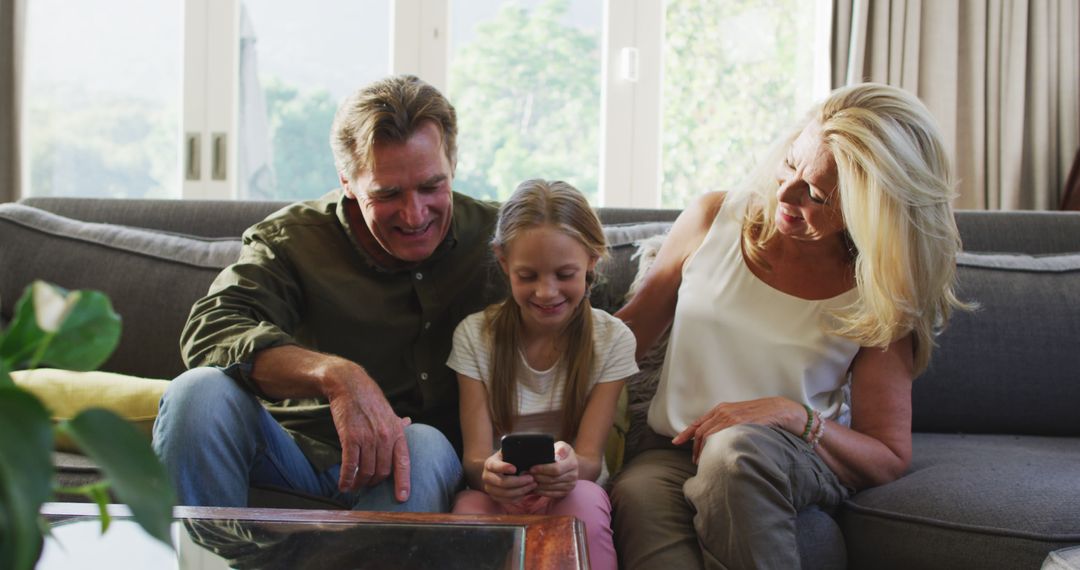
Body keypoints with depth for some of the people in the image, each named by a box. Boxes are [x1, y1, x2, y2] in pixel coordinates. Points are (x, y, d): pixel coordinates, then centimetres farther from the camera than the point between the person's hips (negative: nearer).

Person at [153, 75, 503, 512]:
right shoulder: (293, 239, -4)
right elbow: (208, 331, -20)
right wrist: (335, 376, -39)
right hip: (293, 455, 0)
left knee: (425, 446, -35)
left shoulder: (491, 238, 2)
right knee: (199, 393, -28)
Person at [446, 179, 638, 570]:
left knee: (583, 499, -35)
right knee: (469, 507, -35)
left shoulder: (612, 340, -3)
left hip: (571, 494, 1)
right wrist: (487, 473, -35)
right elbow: (474, 457, -9)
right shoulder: (475, 336, -3)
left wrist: (571, 467, -35)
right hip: (499, 495, 0)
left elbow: (590, 461, -9)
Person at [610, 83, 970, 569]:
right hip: (677, 454, 1)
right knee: (637, 493, -38)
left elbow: (890, 459, -3)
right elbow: (633, 328, 11)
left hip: (804, 463, -1)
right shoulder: (714, 220, 0)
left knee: (736, 448, -39)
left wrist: (797, 416, -21)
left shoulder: (877, 298, -6)